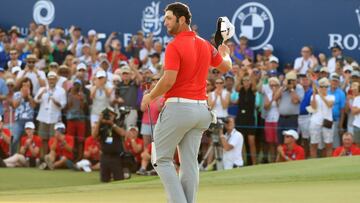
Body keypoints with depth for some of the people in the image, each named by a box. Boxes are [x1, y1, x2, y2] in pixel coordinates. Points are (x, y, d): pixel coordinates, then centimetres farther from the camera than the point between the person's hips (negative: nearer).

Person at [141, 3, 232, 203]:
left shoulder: (174, 46, -13)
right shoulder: (205, 45, 10)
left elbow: (168, 81, -21)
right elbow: (226, 66, 26)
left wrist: (150, 96, -4)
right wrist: (225, 53, 48)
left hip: (178, 106, -7)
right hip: (201, 108, 7)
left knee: (161, 159, 1)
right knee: (190, 163, 7)